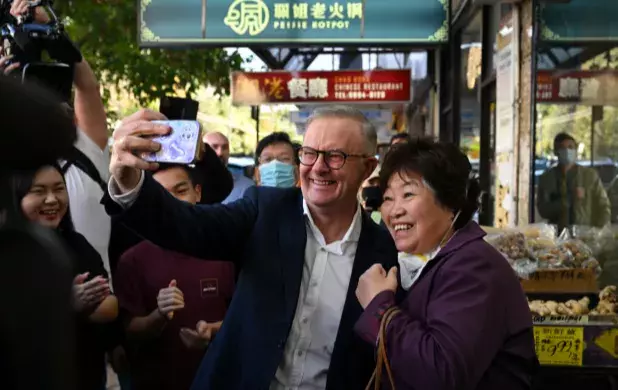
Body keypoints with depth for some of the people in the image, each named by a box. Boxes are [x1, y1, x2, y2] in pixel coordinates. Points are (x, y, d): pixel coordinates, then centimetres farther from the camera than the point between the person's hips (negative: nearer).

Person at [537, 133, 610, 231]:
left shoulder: (590, 175, 3)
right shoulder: (546, 178, 4)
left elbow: (603, 207, 8)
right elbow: (543, 210, -2)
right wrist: (567, 199, -14)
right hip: (557, 234, 0)